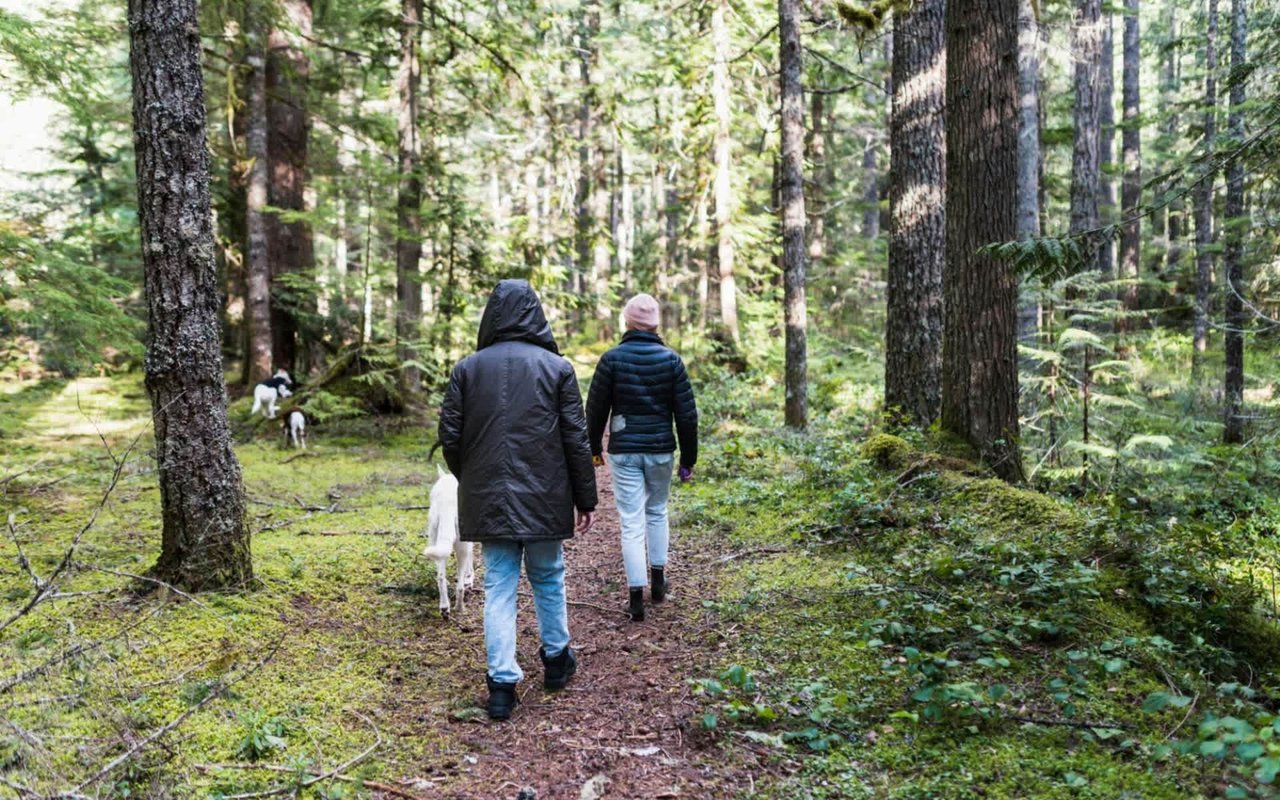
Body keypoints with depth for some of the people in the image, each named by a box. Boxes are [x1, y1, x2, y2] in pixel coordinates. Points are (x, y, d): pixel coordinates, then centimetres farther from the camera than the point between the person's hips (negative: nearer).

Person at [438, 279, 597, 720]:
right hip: (544, 498, -1)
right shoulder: (557, 367, -3)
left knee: (498, 585, 7)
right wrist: (585, 500, 4)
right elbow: (577, 440, -4)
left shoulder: (467, 368, 1)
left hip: (488, 499, 1)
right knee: (548, 577, 17)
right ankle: (556, 659, 33)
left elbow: (450, 437, 1)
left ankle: (502, 683, 6)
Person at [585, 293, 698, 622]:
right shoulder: (671, 359, -3)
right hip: (661, 449, 2)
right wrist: (688, 458, 6)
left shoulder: (612, 358, -6)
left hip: (624, 451, -2)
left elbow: (596, 408, 0)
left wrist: (594, 447, 14)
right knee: (657, 511, 21)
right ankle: (658, 579, 29)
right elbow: (686, 413, -2)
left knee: (631, 522, 1)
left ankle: (636, 594, 1)